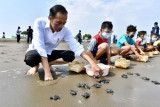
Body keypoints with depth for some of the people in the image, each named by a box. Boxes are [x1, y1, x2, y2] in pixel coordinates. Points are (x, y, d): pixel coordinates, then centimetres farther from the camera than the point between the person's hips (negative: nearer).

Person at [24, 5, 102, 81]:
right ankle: (36, 65, 0)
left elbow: (77, 47, -26)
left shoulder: (65, 31, -18)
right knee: (30, 58, -37)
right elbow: (40, 47, -36)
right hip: (36, 51, -2)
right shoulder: (39, 23, -27)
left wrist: (92, 63, -41)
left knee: (71, 55, -20)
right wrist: (47, 72, -43)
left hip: (49, 53, 3)